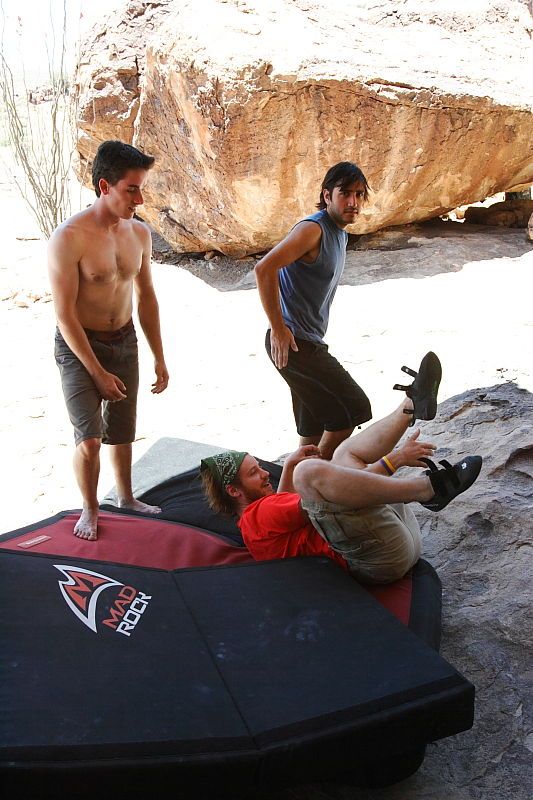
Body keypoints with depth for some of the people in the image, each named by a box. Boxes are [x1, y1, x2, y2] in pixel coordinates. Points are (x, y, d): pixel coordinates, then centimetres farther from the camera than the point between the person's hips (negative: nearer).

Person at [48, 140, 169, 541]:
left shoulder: (140, 233, -3)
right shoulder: (69, 238, -22)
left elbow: (146, 296, 8)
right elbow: (65, 315, -20)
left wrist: (159, 358, 9)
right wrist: (98, 373, -18)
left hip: (124, 341, 5)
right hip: (78, 345, -5)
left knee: (122, 431, 15)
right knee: (89, 438, -10)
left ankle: (126, 497, 37)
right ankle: (90, 509, 15)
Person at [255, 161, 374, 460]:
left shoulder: (340, 234, 16)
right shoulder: (313, 229, -15)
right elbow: (265, 269, -26)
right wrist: (278, 330, -23)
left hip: (309, 342, 10)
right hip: (293, 343, -10)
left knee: (316, 431, 13)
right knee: (354, 407, -7)